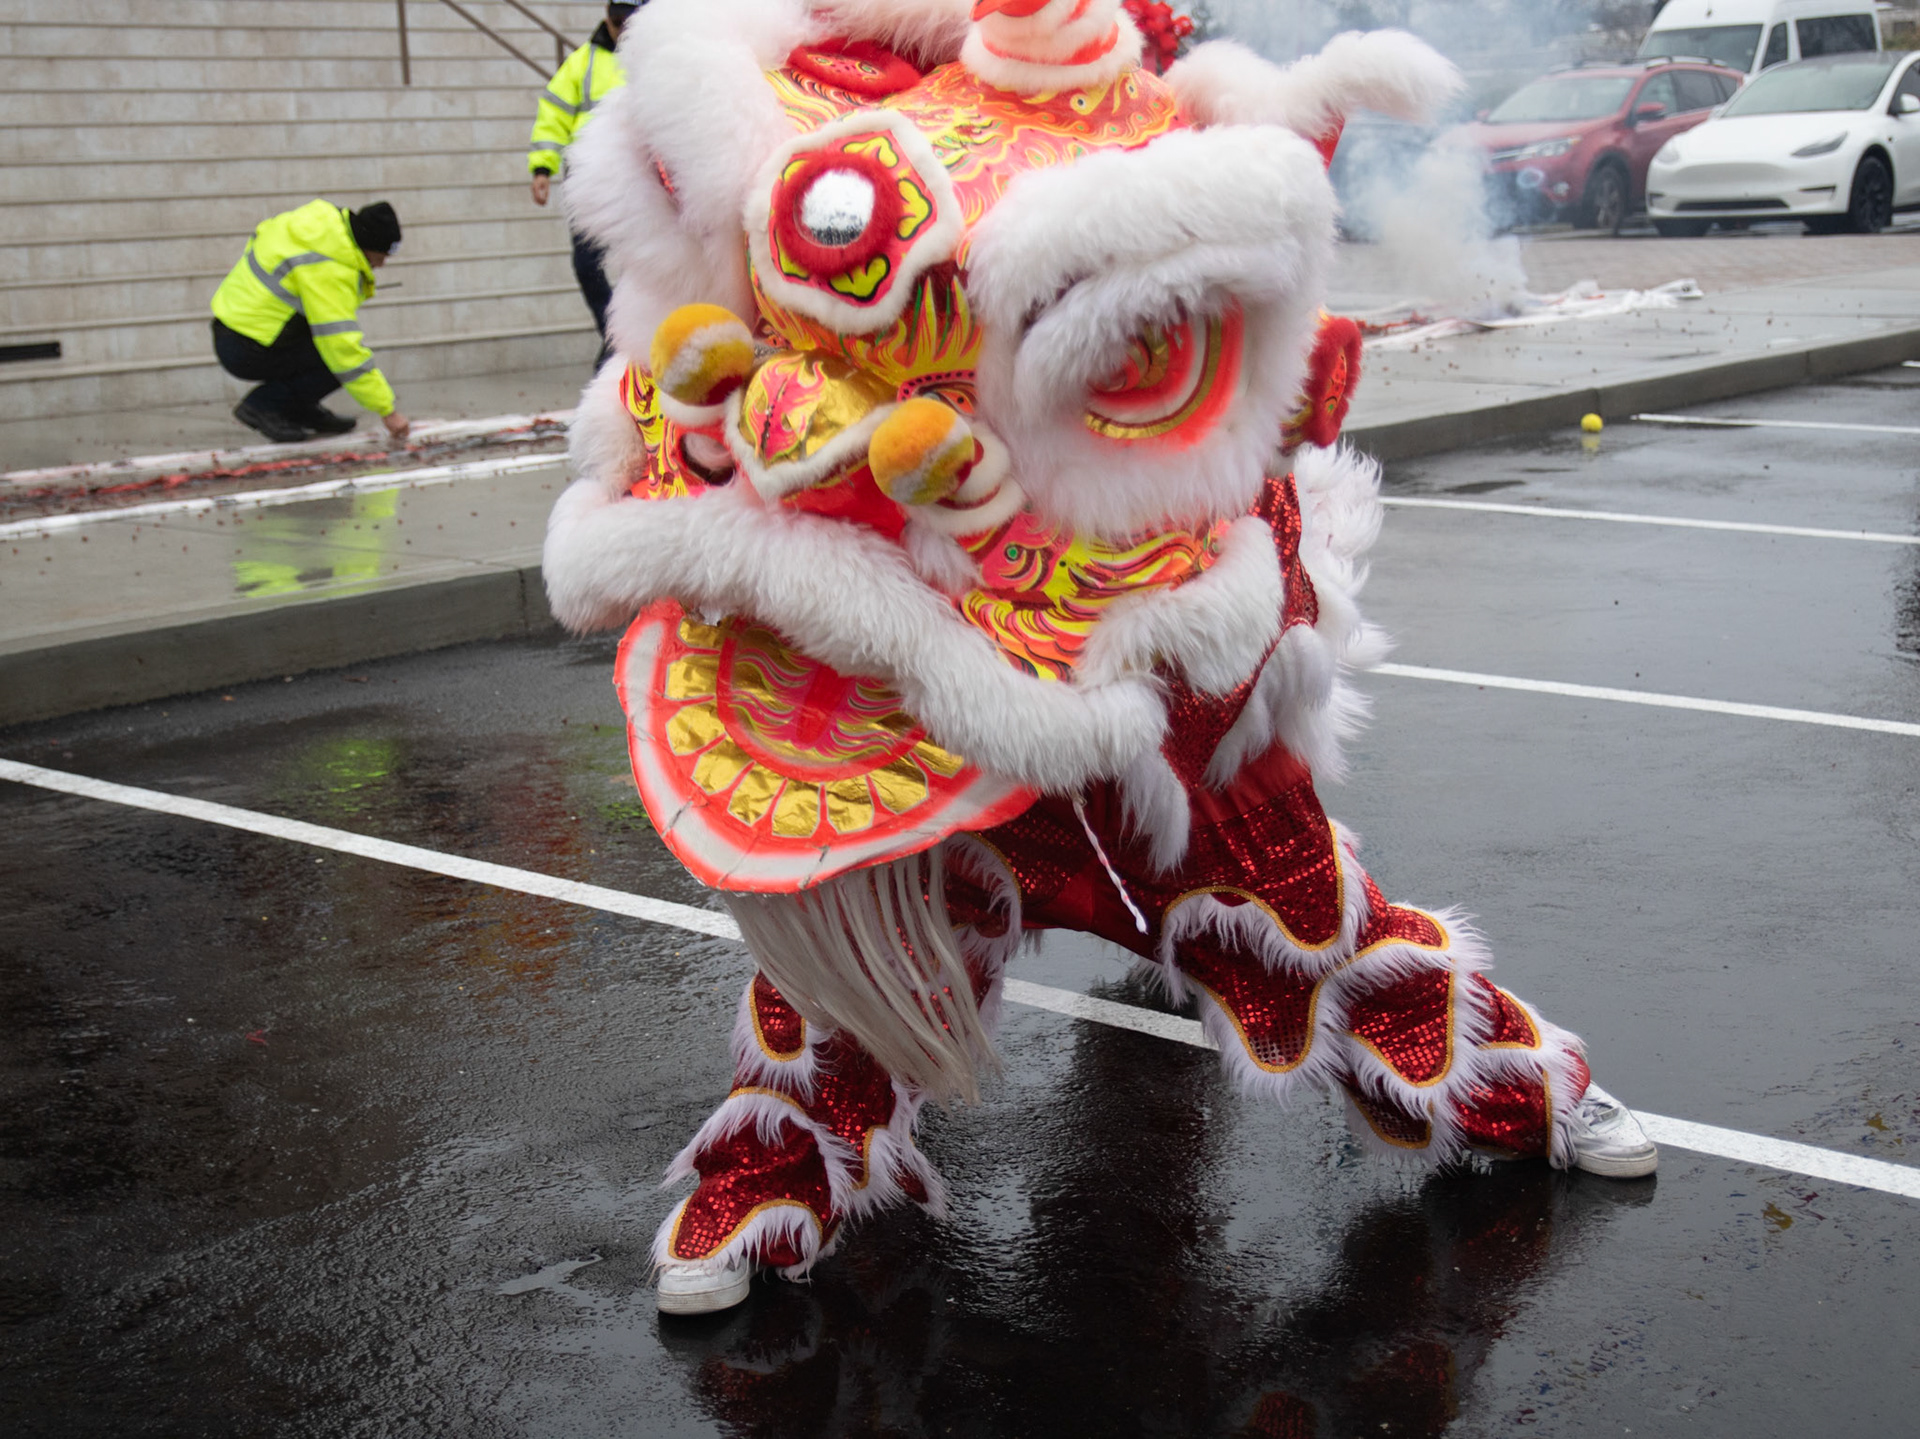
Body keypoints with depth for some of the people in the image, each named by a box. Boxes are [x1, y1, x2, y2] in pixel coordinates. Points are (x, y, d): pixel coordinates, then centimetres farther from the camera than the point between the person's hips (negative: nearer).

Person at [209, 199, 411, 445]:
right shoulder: (327, 271, -26)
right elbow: (343, 346, -28)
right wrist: (387, 411, -25)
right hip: (244, 352, -9)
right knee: (343, 359, -16)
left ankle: (303, 410, 13)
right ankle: (264, 405, -6)